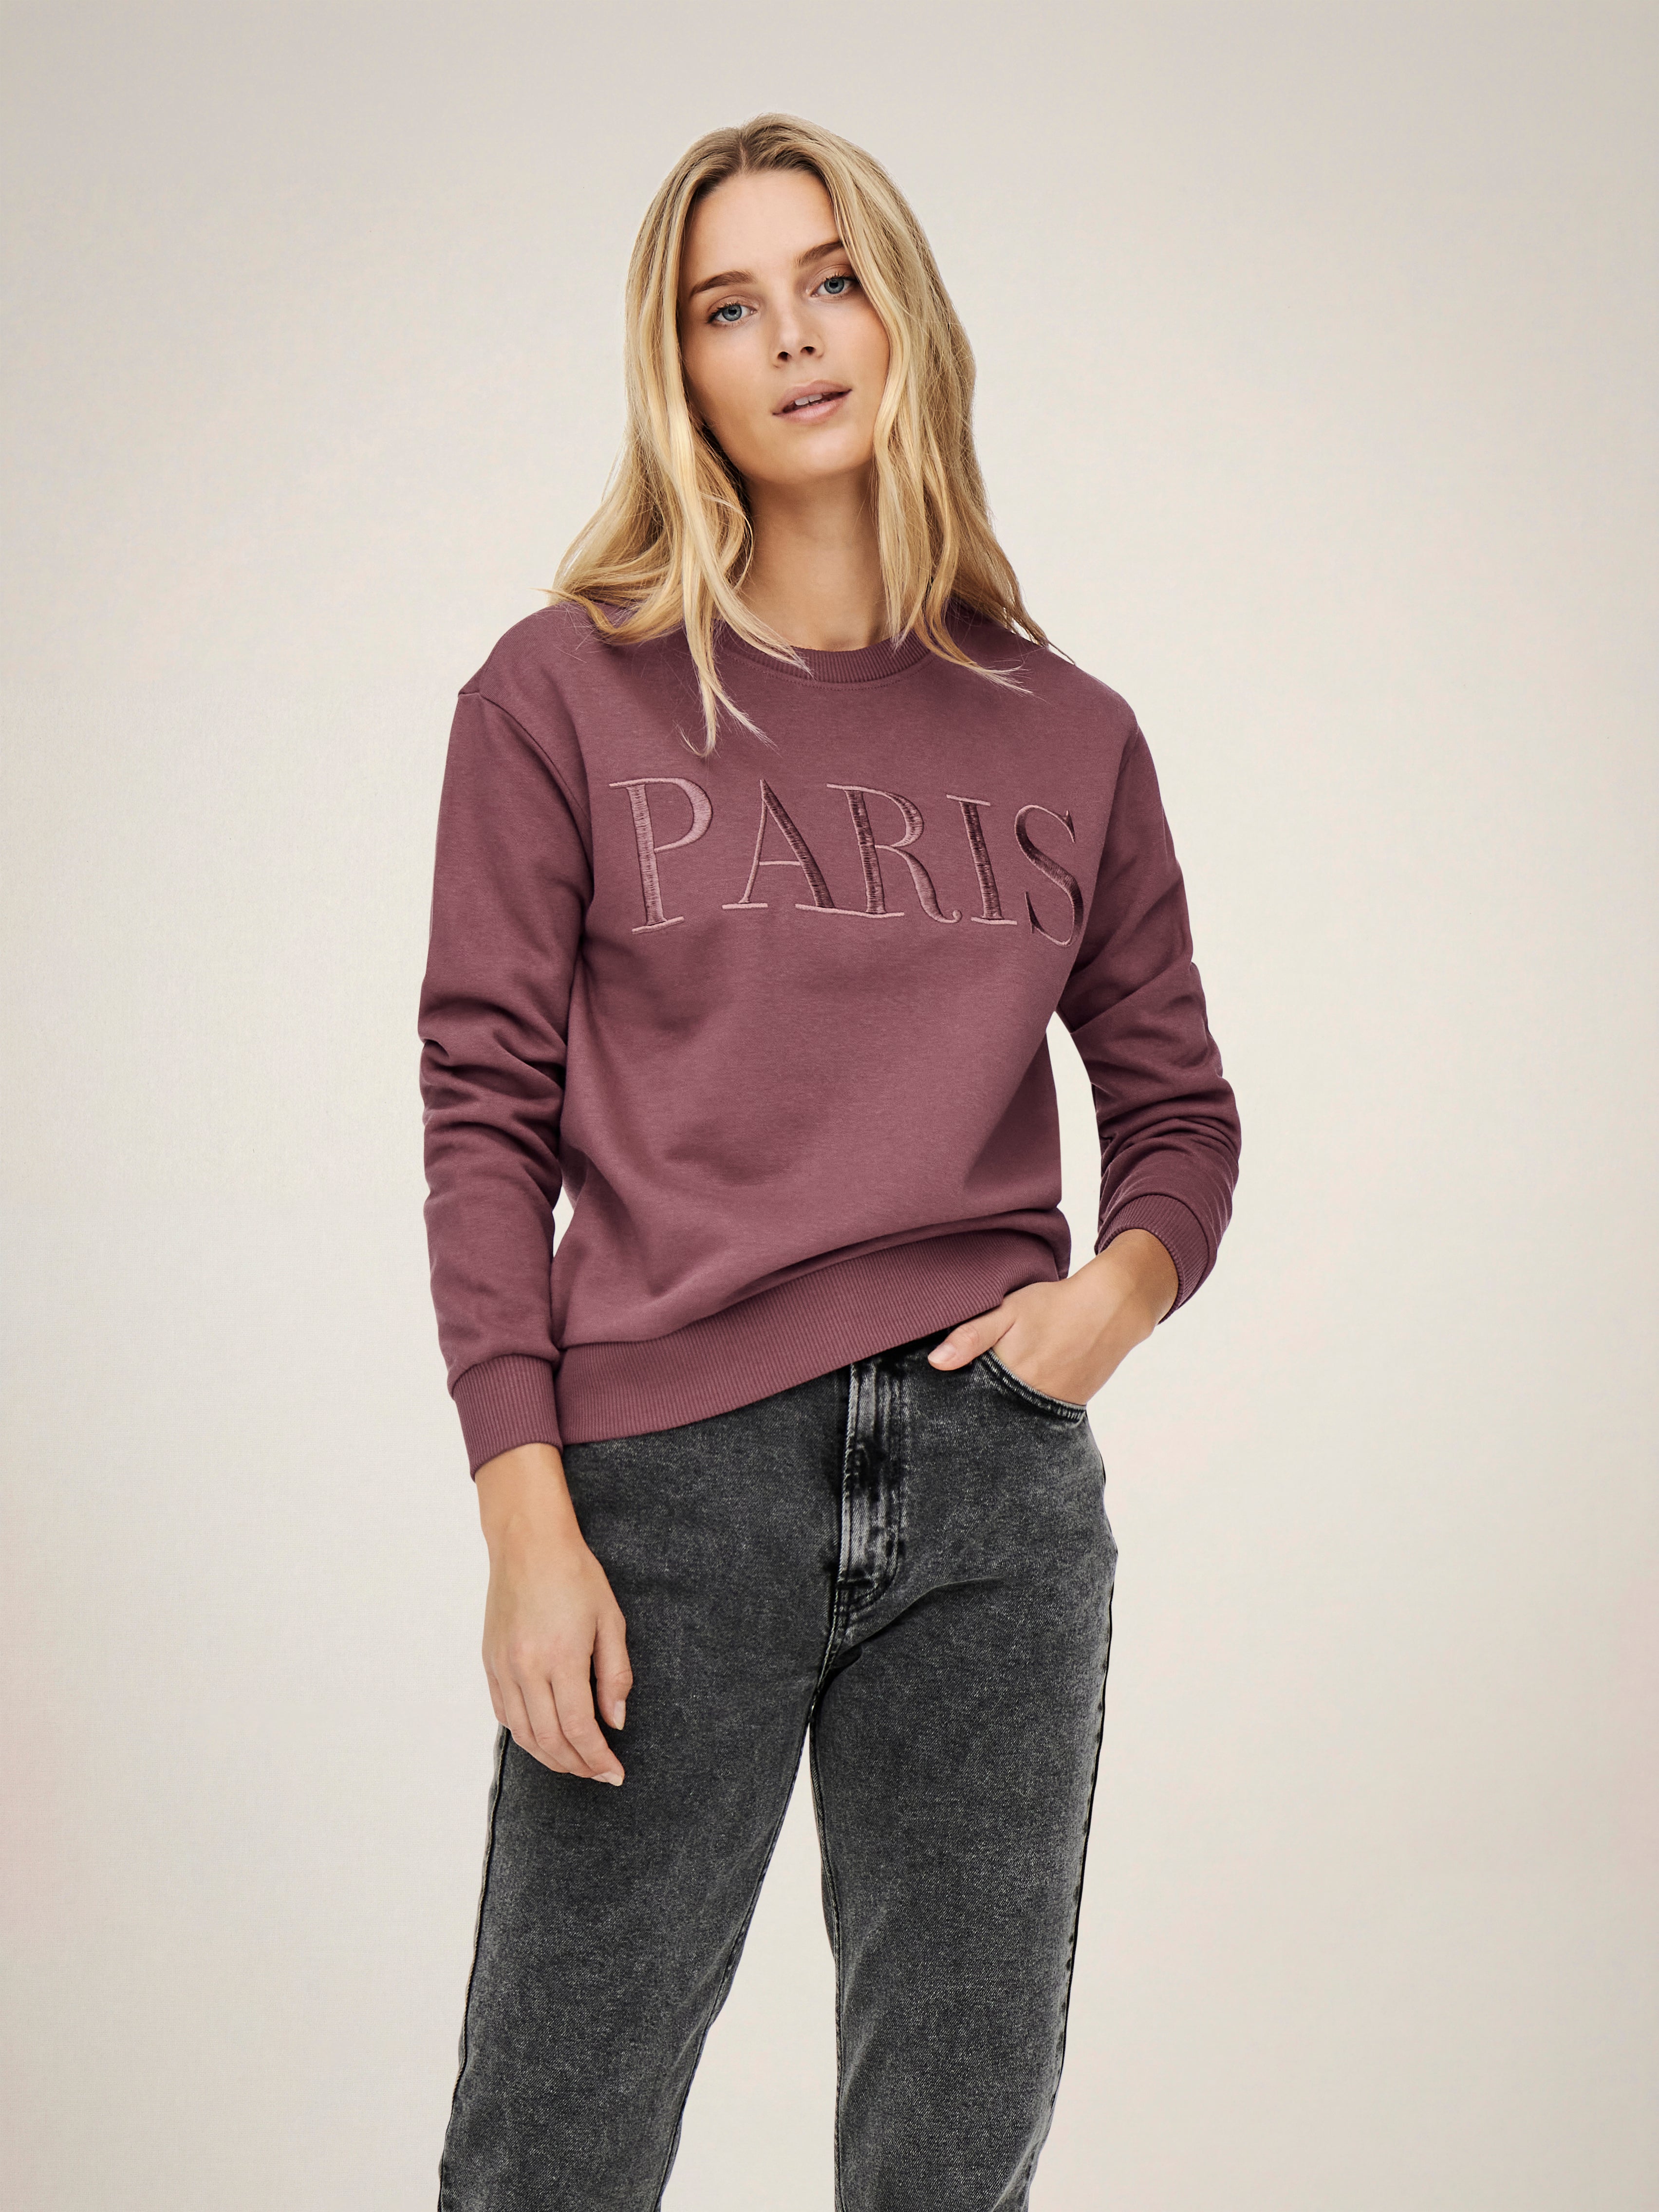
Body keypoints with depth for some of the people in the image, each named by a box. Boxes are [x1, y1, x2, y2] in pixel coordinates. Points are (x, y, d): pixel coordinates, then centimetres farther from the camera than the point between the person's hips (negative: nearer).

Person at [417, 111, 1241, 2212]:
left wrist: (1122, 1287, -5)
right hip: (667, 1485, -2)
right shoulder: (566, 694, 2)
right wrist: (528, 1523, -9)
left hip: (997, 1486, 3)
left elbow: (1178, 1104, 17)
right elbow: (486, 1118, -2)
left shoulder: (1067, 738, 9)